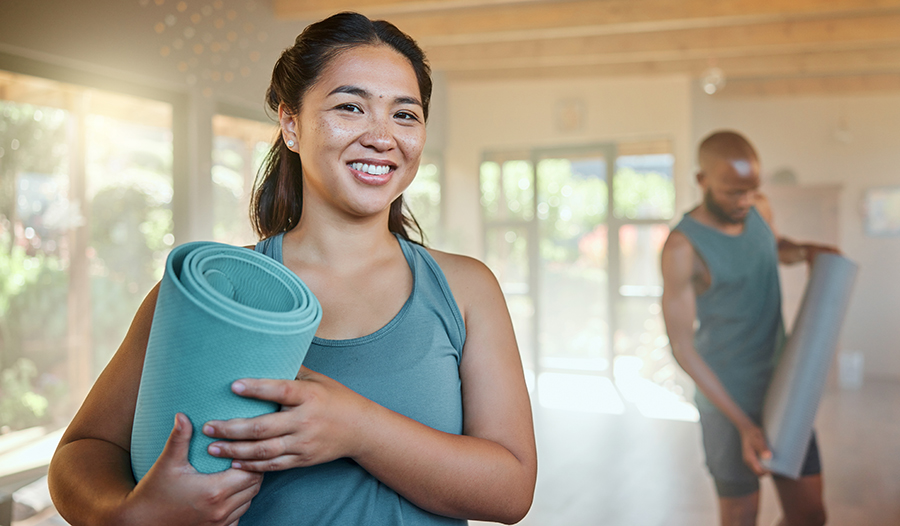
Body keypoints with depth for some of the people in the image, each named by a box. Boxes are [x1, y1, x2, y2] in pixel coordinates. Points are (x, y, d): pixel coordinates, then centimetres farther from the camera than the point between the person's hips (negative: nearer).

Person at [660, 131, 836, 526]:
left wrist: (805, 251, 1)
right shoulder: (683, 248, -19)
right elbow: (682, 346, -17)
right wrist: (743, 425, -19)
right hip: (728, 401, -6)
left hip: (783, 387, 6)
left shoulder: (759, 208, 1)